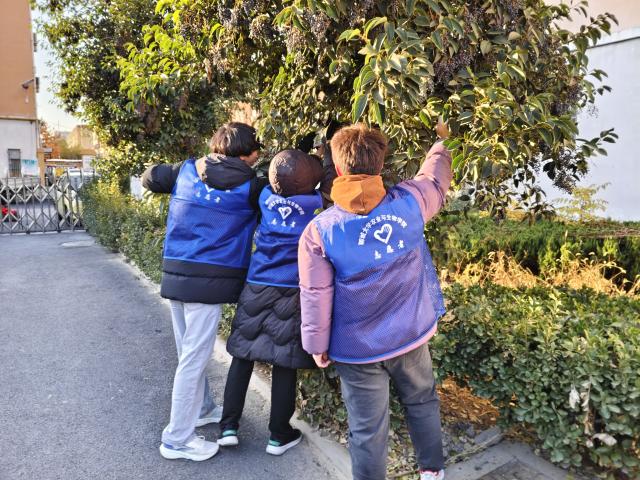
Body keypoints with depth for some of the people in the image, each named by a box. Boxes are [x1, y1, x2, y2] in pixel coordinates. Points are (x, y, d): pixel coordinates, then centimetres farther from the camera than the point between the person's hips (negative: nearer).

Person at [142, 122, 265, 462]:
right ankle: (178, 439, 14)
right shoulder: (250, 187, -9)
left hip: (176, 274, 7)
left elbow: (149, 177, 21)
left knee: (189, 352, 20)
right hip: (207, 281, -7)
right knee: (194, 358, 3)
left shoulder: (186, 170, 7)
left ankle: (202, 409, 40)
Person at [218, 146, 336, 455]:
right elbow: (331, 184, 9)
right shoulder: (313, 202, -8)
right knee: (284, 364, 6)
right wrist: (328, 152, 23)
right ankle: (279, 435, 20)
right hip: (292, 293, -3)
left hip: (256, 287, 3)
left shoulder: (266, 196, 1)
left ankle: (229, 426, 18)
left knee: (242, 357, 13)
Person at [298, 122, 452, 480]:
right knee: (423, 402, 28)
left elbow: (316, 297, -14)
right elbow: (436, 178, 10)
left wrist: (317, 344, 2)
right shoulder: (410, 202, -13)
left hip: (358, 349, -3)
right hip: (412, 335, 4)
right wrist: (441, 142, 31)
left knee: (368, 430, 12)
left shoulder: (319, 231, -19)